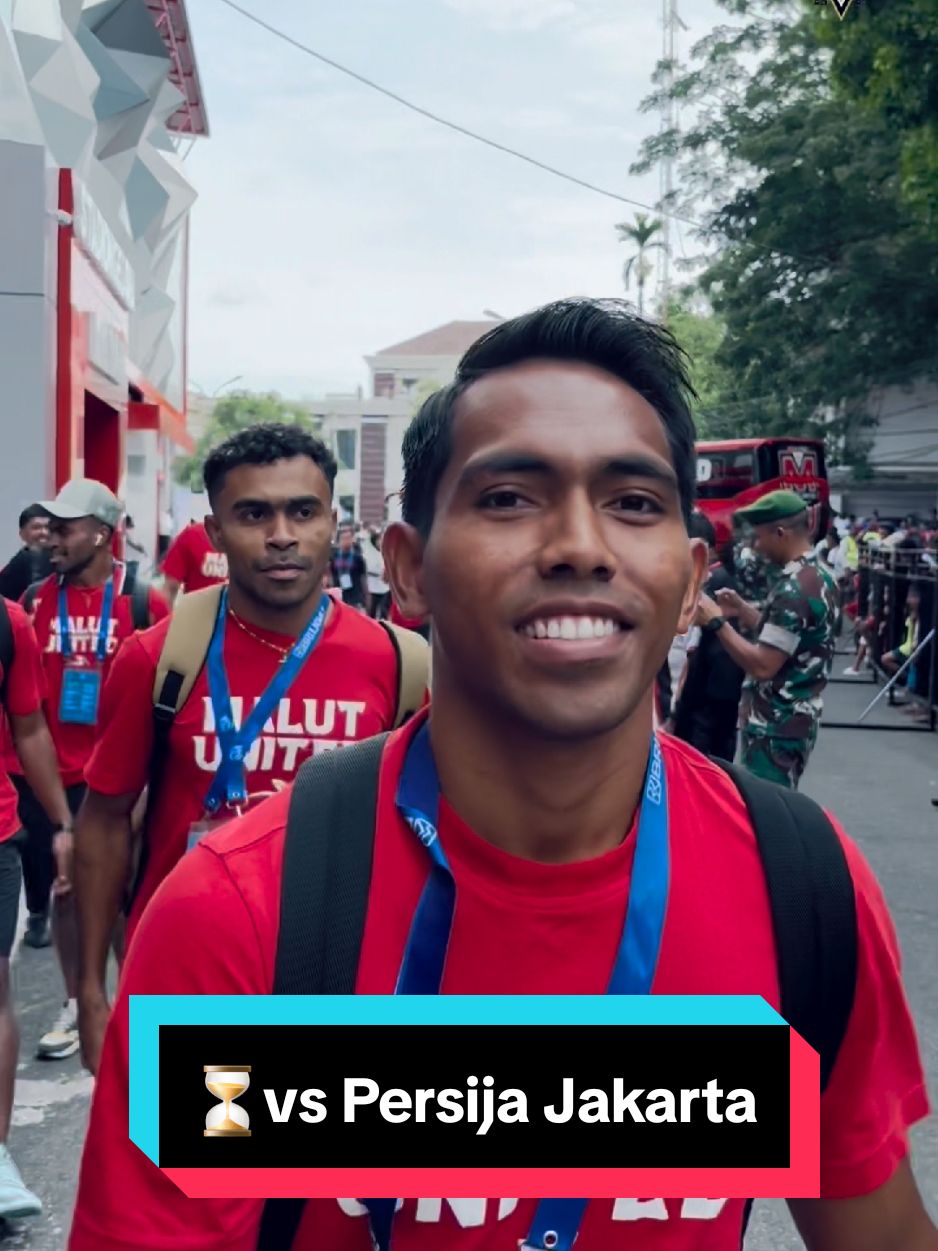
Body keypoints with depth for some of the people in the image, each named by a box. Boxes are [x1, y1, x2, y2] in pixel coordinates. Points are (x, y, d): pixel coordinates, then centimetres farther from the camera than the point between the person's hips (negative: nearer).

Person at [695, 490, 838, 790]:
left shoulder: (793, 588, -21)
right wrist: (742, 609, 9)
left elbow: (763, 665, -24)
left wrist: (716, 621, -17)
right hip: (796, 720, 10)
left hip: (775, 726, -10)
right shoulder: (820, 577, 10)